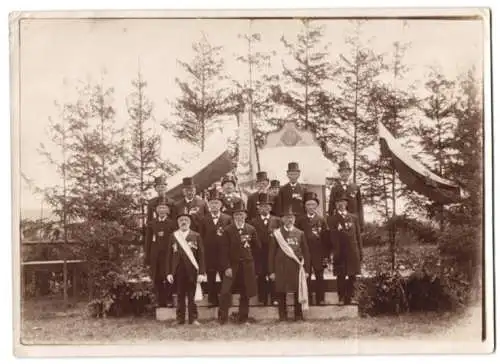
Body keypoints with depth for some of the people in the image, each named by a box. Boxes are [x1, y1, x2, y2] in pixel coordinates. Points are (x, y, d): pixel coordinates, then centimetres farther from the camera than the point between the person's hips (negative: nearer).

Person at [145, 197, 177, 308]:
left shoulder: (172, 223, 3)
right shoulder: (151, 224, 11)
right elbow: (148, 241, 10)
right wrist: (147, 257, 5)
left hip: (168, 254, -3)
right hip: (155, 256, 3)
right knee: (157, 280, 3)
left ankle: (169, 300, 8)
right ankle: (161, 302, 11)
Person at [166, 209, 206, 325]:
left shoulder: (196, 236, 5)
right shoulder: (173, 236, 9)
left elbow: (201, 255, 2)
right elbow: (169, 255, 7)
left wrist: (201, 273, -5)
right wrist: (169, 273, 0)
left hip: (191, 271, -1)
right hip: (178, 271, 1)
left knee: (192, 296, 2)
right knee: (180, 296, 6)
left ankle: (193, 318, 9)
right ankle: (180, 319, 13)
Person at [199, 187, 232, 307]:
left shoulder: (228, 219, 3)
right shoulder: (204, 220, 7)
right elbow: (202, 237, 4)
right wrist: (204, 250, -3)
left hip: (224, 253, -1)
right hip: (209, 254, 2)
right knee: (211, 279, 6)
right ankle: (213, 300, 14)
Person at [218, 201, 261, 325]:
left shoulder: (251, 229, 6)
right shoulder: (228, 230, -1)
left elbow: (257, 247, 12)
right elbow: (224, 250, -5)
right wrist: (226, 267, -11)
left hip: (247, 265, 2)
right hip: (232, 265, -2)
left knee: (245, 294, 7)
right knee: (225, 293, -10)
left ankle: (243, 318, 18)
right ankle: (222, 319, -2)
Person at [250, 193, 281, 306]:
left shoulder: (277, 221, 8)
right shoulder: (253, 222, 4)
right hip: (259, 255, 0)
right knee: (261, 278, 3)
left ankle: (274, 299, 11)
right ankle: (263, 300, 11)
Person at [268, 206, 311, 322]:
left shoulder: (300, 234, 8)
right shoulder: (277, 234, 4)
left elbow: (306, 252, 9)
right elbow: (272, 253, 4)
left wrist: (307, 269, 3)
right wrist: (271, 271, 0)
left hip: (296, 267, 1)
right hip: (281, 267, -1)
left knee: (298, 292, 2)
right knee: (281, 293, 1)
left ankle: (298, 315, 13)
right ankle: (282, 315, 11)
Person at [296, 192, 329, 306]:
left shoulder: (321, 219, 5)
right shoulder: (300, 220, 5)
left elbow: (326, 238, 2)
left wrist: (326, 255, -4)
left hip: (319, 254, 0)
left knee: (319, 277, 5)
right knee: (306, 278, 3)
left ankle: (320, 299, 13)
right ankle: (307, 300, 11)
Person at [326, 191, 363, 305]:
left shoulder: (353, 217, 13)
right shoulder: (331, 219, 4)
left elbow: (358, 235, 12)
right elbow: (332, 237, -4)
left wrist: (360, 252, 7)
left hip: (353, 252, 3)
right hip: (340, 253, -3)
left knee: (352, 277, 4)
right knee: (341, 277, 0)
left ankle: (349, 299, 12)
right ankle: (342, 299, 6)